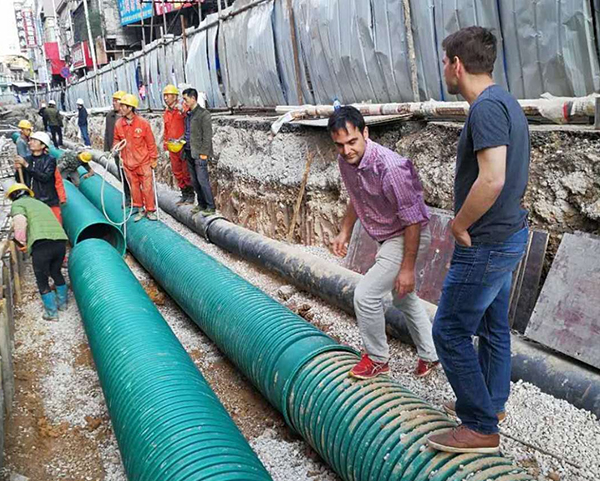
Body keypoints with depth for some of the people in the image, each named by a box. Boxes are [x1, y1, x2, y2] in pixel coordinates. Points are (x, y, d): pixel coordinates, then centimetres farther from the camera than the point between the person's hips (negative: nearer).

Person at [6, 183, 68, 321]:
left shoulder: (17, 204, 12)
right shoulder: (40, 203, 33)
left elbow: (20, 222, -8)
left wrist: (21, 242, 4)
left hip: (41, 244, -6)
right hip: (61, 241, 6)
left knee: (42, 281, 11)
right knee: (56, 273, 29)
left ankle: (52, 313, 17)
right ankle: (63, 303, 39)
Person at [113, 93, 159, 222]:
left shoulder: (143, 123, -11)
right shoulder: (119, 124, -1)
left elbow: (151, 143, -5)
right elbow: (117, 139, 14)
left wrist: (154, 159, -2)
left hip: (144, 162, -3)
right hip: (128, 162, 4)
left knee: (147, 187, 2)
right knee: (134, 187, 11)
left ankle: (150, 211, 15)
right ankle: (140, 210, 25)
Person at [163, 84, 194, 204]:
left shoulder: (182, 109, -9)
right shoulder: (166, 113, 14)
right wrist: (165, 143, 20)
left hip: (183, 145, -7)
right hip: (172, 147, 7)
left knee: (186, 171, -1)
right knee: (177, 172, 10)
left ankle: (190, 195, 10)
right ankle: (184, 194, 20)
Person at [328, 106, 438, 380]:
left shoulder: (389, 167, -32)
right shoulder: (345, 161, -7)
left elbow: (413, 220, -27)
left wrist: (407, 267, -24)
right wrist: (344, 233, 11)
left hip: (406, 237, -9)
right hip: (386, 237, 9)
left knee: (365, 295, -12)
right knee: (403, 296, 21)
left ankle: (377, 359, 11)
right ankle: (429, 355, 40)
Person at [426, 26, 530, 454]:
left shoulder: (486, 107, -21)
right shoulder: (506, 102, 11)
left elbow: (492, 180, -32)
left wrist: (460, 225, -18)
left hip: (486, 245, -10)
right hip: (510, 235, 10)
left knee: (450, 331, -1)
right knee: (494, 323, 21)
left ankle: (481, 428, 10)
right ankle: (493, 401, 38)